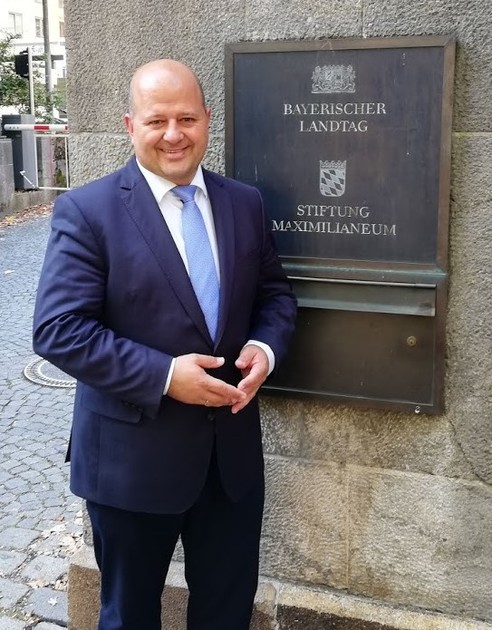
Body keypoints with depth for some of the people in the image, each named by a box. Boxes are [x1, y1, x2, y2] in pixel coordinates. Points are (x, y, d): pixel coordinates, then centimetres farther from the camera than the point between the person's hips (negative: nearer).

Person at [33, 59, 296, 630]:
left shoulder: (244, 202, 4)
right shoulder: (86, 211, -11)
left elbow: (274, 294, 11)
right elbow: (58, 330, -17)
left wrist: (265, 348, -10)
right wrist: (163, 375, -24)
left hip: (232, 449, 4)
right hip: (132, 455, -3)